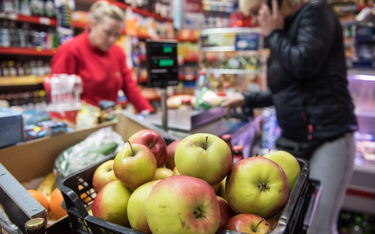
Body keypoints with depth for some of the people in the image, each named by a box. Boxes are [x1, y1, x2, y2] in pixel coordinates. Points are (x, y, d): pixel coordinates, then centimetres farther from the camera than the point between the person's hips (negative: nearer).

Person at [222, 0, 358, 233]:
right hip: (292, 140, 7)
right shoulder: (284, 33, 17)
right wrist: (246, 99, 22)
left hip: (328, 136, -7)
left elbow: (304, 65, -20)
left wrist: (274, 34, -6)